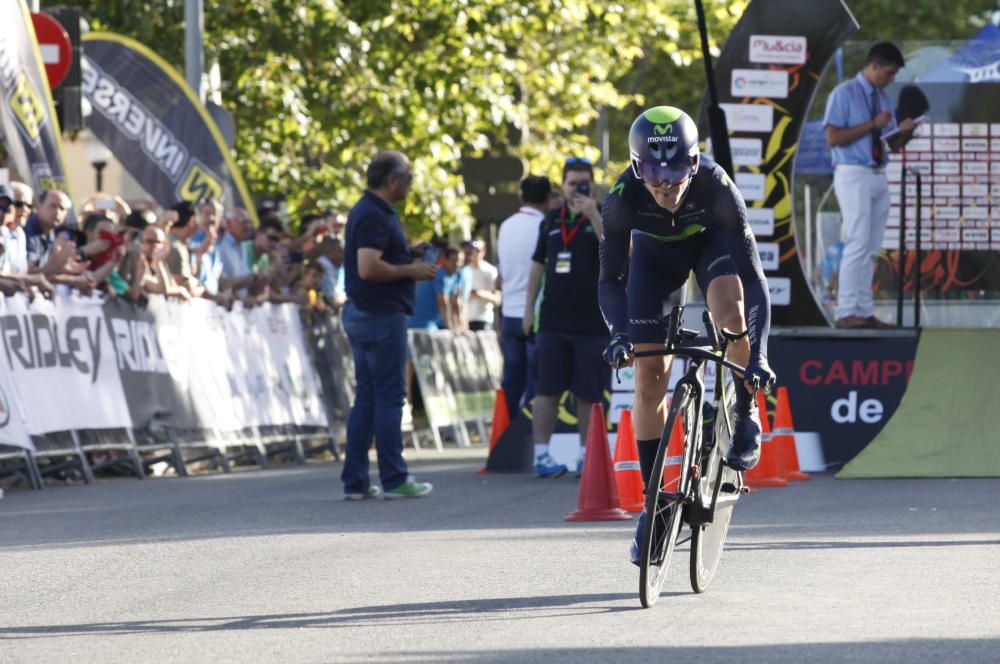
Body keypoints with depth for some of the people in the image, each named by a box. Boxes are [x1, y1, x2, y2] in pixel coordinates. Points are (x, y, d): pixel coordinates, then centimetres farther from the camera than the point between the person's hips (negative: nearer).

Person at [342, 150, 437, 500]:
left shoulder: (368, 211, 16)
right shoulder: (375, 216, -17)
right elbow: (369, 268, -27)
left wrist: (409, 262, 16)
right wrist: (410, 270, -15)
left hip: (361, 313, 10)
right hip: (381, 314, -10)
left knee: (366, 398, 10)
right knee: (389, 397, -5)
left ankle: (355, 481, 10)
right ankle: (394, 479, -2)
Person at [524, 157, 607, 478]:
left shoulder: (602, 218, 2)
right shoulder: (551, 220, 12)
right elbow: (538, 264, 18)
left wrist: (593, 215, -21)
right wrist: (529, 308, 14)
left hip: (591, 322, -2)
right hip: (554, 320, 2)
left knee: (588, 393, 3)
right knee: (548, 389, -1)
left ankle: (586, 454, 11)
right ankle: (541, 453, -1)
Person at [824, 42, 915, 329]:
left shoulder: (883, 99, 16)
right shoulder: (844, 94, -6)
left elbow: (892, 146, 18)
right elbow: (833, 138, -15)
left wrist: (904, 133, -4)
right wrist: (872, 125, -16)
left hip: (878, 176, 8)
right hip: (853, 175, -8)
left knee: (872, 249, 6)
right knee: (858, 243, -14)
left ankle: (864, 312, 8)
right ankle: (847, 313, -14)